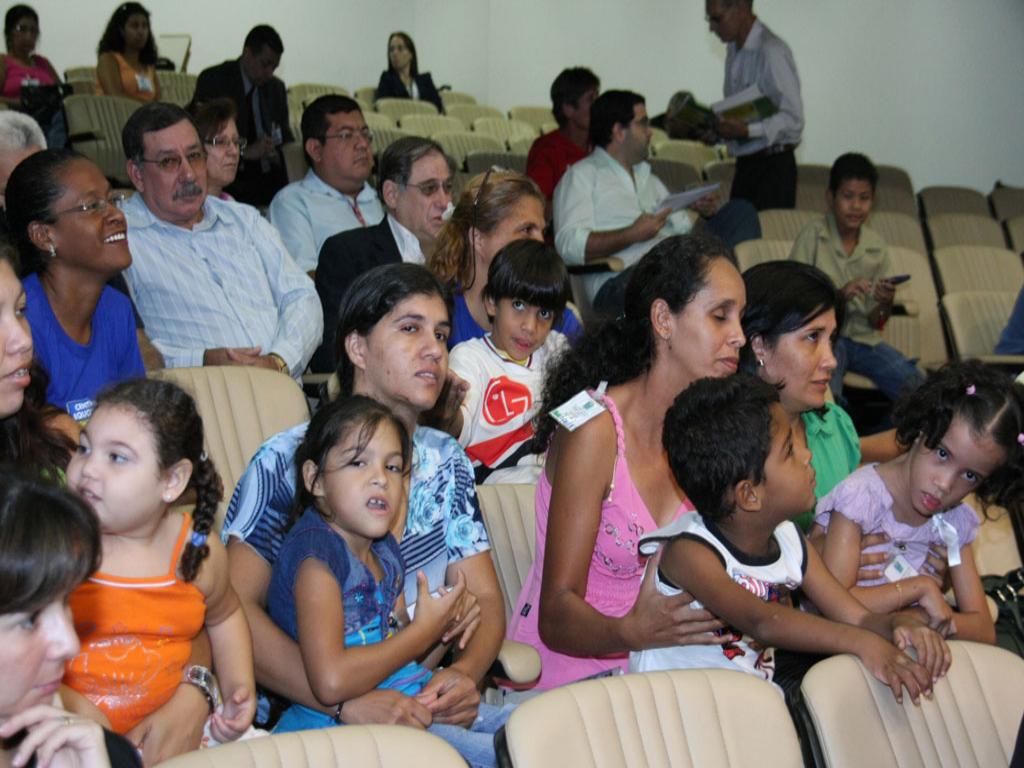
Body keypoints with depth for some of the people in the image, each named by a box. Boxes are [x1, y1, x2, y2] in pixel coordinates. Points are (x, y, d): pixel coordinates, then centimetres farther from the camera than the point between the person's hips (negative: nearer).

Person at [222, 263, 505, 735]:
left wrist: (466, 672, -11)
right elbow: (236, 609, -14)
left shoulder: (446, 462, 15)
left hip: (425, 702, 6)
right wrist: (349, 703, -26)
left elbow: (484, 599, 13)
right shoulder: (286, 463, -5)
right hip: (309, 716, -6)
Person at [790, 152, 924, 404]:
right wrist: (840, 295, -21)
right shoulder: (812, 237, -1)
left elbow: (876, 323, 11)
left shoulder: (876, 246, 10)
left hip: (864, 338, 4)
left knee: (918, 386, -19)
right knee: (827, 395, -35)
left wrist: (885, 303, -12)